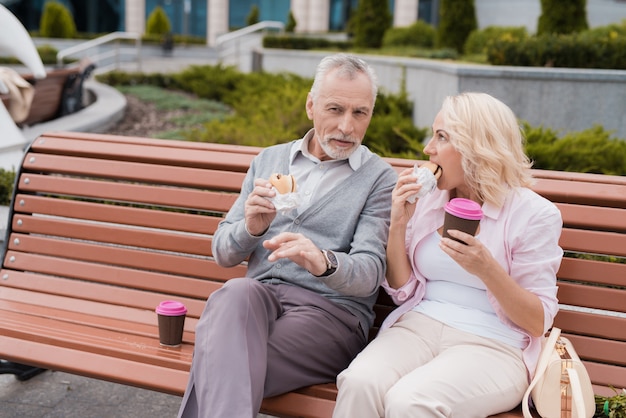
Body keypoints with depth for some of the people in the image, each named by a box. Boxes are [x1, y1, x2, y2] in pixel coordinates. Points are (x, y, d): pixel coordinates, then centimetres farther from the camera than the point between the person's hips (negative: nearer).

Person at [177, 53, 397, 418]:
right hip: (258, 296, 4)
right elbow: (223, 253, 15)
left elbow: (369, 272, -7)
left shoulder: (380, 179, 6)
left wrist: (324, 262, -30)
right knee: (237, 293, -35)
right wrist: (251, 228, -9)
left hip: (330, 310, -4)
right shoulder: (268, 160, 18)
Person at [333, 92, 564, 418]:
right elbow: (403, 292, 12)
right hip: (419, 326, 4)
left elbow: (538, 323, -4)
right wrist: (398, 223, -2)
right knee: (359, 382, -29)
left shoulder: (535, 214, -4)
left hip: (492, 345, -4)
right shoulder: (427, 198, 10)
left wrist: (488, 270, -21)